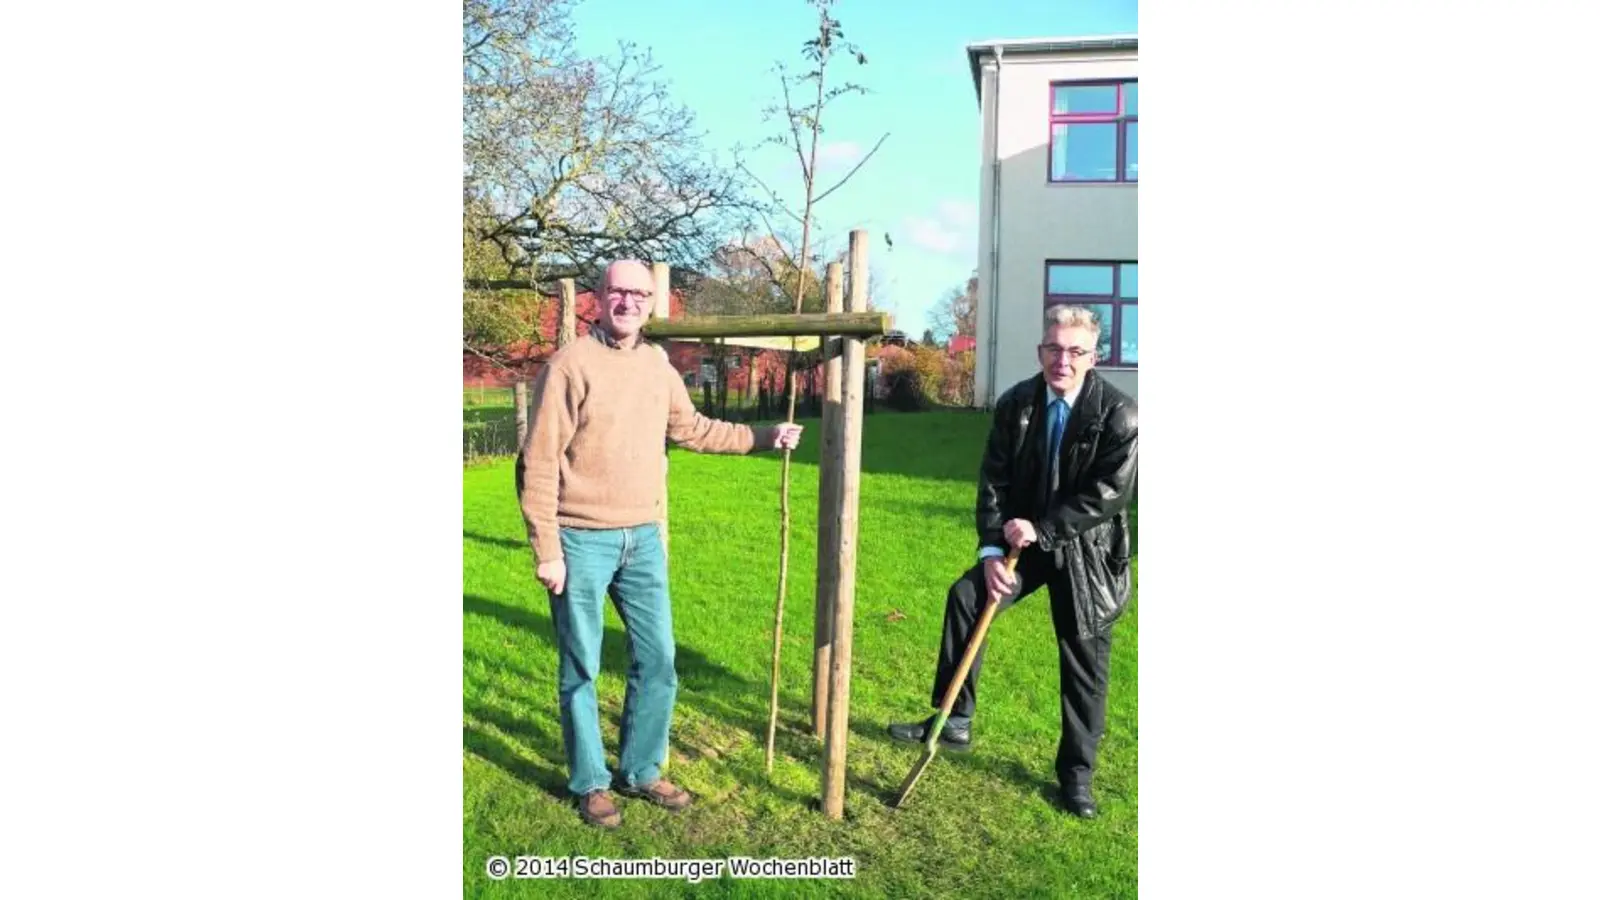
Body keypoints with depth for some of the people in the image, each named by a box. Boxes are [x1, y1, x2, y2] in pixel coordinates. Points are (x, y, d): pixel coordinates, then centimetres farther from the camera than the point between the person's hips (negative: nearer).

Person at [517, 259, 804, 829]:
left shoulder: (657, 366, 8)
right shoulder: (571, 364, -11)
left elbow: (692, 430, 23)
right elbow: (539, 464, -12)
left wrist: (763, 437, 20)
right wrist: (546, 549, -14)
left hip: (643, 538, 6)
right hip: (582, 541, -6)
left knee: (658, 660, 12)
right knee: (581, 668, 8)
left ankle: (641, 771, 31)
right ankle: (589, 783, 26)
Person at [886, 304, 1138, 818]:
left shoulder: (1119, 413, -16)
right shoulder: (1015, 404, -5)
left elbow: (1111, 492, -19)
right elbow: (993, 482, -4)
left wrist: (1042, 527, -22)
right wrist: (991, 550, -14)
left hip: (1087, 550, -3)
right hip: (1025, 540, 3)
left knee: (1084, 661, 5)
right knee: (965, 595, -17)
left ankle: (1076, 772, 23)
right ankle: (954, 722, -4)